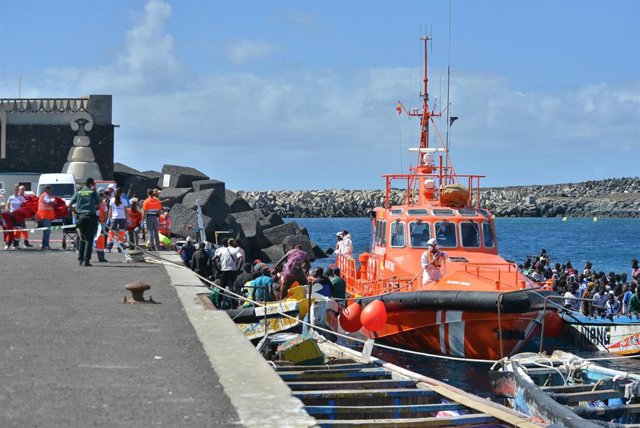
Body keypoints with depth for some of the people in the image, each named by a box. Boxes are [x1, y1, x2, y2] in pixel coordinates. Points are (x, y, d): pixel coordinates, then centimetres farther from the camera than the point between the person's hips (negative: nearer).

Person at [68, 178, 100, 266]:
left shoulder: (78, 193, 10)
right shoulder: (93, 193, 2)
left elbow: (69, 205, 9)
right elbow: (98, 206, 3)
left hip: (81, 217, 3)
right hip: (91, 217, -3)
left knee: (82, 238, 15)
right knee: (89, 239, -3)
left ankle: (80, 259, 13)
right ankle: (86, 260, -10)